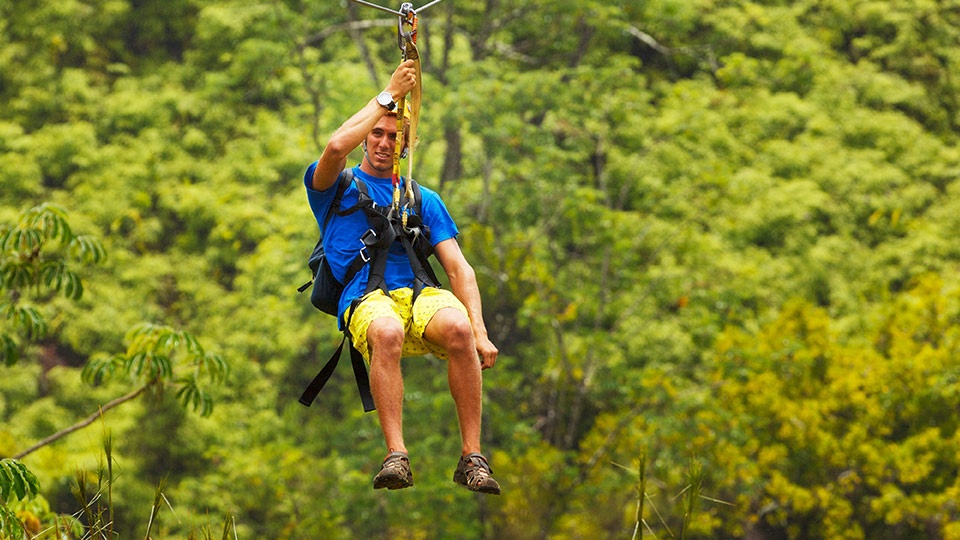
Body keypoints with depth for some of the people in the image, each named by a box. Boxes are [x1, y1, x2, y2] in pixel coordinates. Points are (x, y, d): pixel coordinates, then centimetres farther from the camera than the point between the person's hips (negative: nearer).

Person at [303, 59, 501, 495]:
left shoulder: (424, 200, 27)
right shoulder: (336, 188, 20)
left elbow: (459, 267, 16)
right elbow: (337, 146, -6)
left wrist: (480, 332, -1)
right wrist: (390, 94, 1)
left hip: (421, 295, 2)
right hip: (365, 300, -2)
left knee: (458, 326, -34)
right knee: (387, 332, -41)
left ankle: (471, 457, -31)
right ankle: (396, 457, -45)